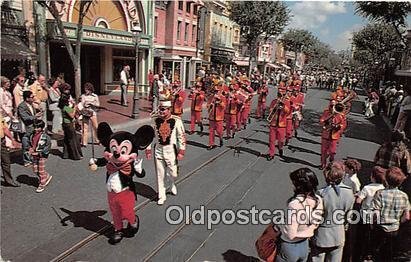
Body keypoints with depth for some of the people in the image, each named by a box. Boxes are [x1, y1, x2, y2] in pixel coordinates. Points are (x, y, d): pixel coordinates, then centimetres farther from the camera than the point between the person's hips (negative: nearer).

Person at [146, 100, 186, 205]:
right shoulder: (155, 119, -4)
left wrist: (181, 152, -10)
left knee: (173, 173, 3)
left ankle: (172, 183, 41)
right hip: (158, 150, 2)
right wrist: (148, 150, 4)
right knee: (160, 175, 10)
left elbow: (182, 136, -7)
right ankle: (161, 196, 27)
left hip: (171, 150, -2)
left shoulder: (176, 120, -11)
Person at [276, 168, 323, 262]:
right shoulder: (318, 200, -11)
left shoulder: (295, 204, -32)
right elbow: (315, 225, 2)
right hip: (305, 245, 6)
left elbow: (290, 235, -27)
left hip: (290, 247, -6)